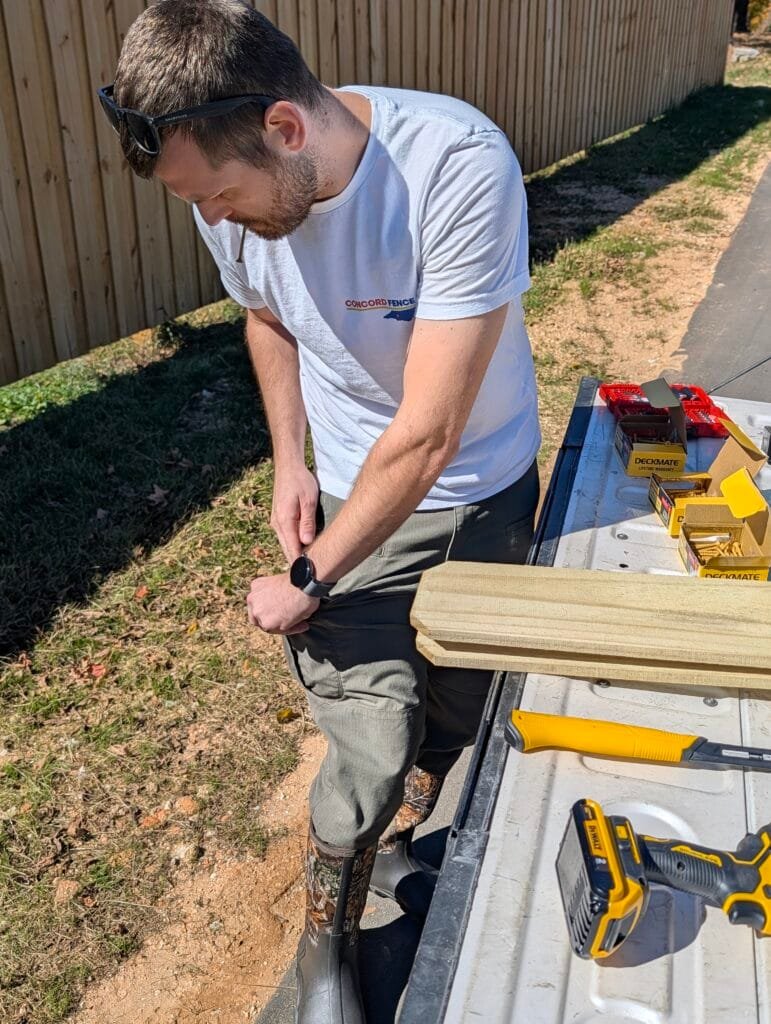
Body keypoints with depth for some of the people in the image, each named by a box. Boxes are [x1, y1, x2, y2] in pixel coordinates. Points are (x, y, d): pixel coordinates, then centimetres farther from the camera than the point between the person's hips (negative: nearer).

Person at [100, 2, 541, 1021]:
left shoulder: (460, 167, -32)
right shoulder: (229, 187, -16)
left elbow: (428, 433, -30)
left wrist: (307, 581, -19)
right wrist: (291, 462, -2)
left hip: (487, 490, -1)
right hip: (353, 492, 1)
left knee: (460, 710, 16)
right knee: (372, 749, -4)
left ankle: (398, 845, 49)